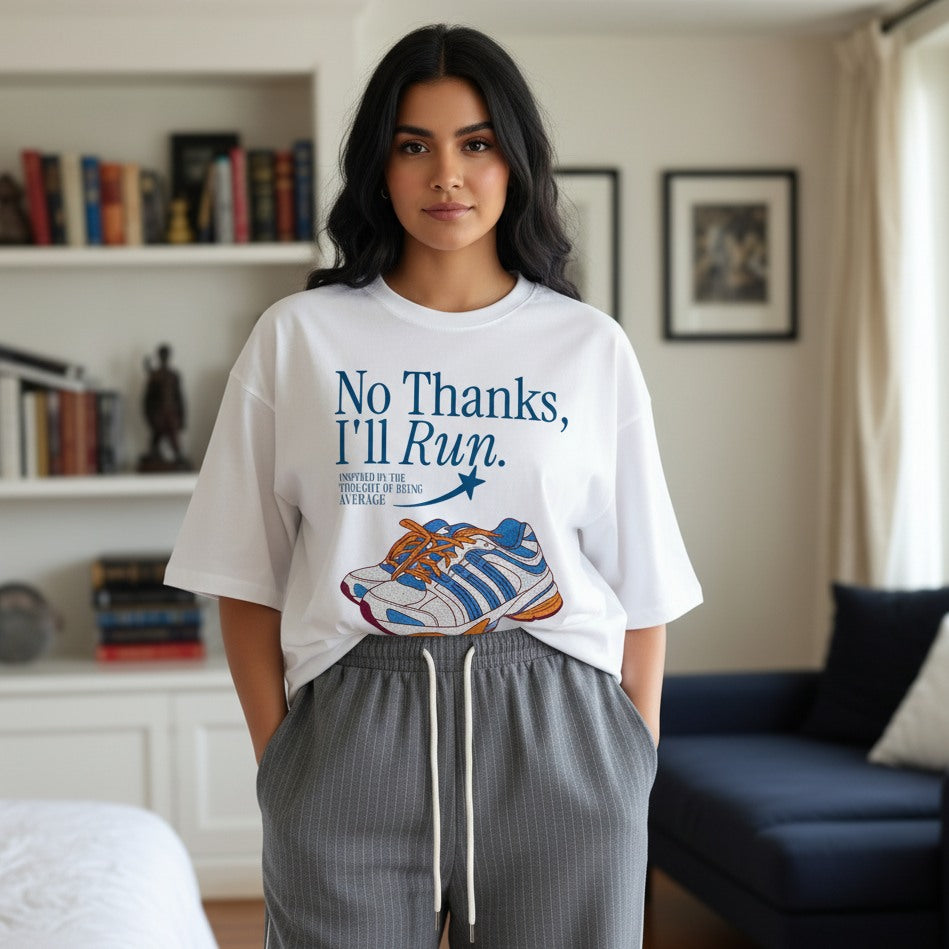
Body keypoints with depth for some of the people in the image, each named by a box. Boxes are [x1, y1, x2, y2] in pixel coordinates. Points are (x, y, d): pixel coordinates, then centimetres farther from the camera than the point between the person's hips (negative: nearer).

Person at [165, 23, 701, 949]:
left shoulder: (591, 348, 6)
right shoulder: (298, 337, 4)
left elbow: (642, 590, 7)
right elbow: (247, 578, 5)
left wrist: (636, 771, 3)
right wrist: (278, 763, -2)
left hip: (556, 735, 1)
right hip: (352, 731, 0)